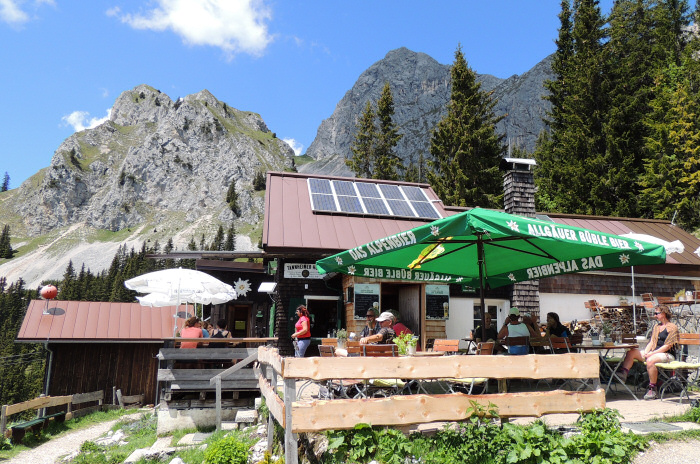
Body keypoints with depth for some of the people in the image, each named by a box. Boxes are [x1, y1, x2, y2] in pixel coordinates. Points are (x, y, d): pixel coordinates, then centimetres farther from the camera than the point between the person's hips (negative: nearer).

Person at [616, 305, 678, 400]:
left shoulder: (672, 327, -4)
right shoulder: (656, 327, 21)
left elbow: (667, 346, -12)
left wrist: (652, 353, -18)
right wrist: (646, 352, -2)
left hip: (667, 354, -8)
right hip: (654, 353, 8)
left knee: (650, 360, -37)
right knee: (631, 352, -12)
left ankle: (653, 390, -29)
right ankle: (623, 374, -24)